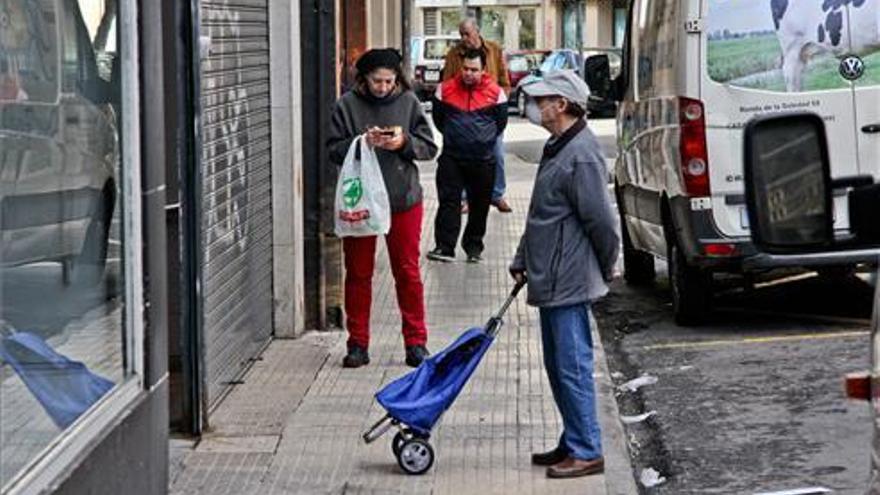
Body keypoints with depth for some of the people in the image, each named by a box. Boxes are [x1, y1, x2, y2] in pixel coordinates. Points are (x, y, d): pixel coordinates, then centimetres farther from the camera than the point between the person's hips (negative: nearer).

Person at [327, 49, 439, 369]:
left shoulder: (408, 102, 0)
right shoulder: (348, 105, -2)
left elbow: (429, 147, 2)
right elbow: (334, 150, -2)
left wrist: (405, 142, -16)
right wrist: (361, 142, -18)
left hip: (403, 200, 0)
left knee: (408, 271, 5)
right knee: (358, 273, 6)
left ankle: (416, 342, 14)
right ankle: (358, 343, 15)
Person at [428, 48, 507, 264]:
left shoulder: (495, 92, -3)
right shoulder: (445, 89, -1)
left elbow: (501, 121, 10)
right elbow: (438, 118, 13)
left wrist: (484, 139, 12)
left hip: (483, 159, 0)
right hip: (451, 157, 0)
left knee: (480, 205, 8)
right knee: (448, 200, -7)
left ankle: (473, 246, 20)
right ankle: (444, 247, -8)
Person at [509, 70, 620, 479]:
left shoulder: (581, 155, -19)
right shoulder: (557, 149, 14)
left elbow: (601, 222, -18)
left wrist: (605, 270, -6)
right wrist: (522, 260, 21)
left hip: (568, 284, -10)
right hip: (551, 281, 10)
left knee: (573, 367, -5)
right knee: (558, 367, 16)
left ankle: (586, 452, 1)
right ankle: (573, 444, 24)